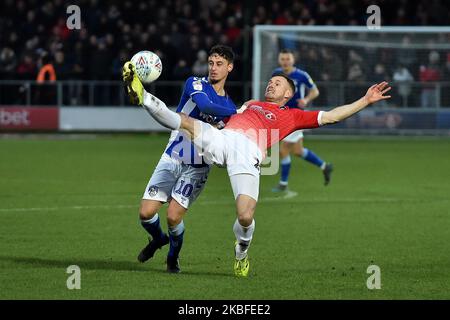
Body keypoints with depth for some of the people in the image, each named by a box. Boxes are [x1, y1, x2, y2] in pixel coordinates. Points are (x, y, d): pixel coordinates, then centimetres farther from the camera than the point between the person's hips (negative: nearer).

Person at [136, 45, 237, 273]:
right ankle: (158, 239, 27)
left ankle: (173, 256, 15)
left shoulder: (230, 107, 7)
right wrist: (237, 113, -28)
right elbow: (204, 105, -25)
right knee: (146, 212, -8)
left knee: (174, 217, -15)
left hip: (197, 168, 0)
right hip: (172, 159, 0)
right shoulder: (195, 84, -3)